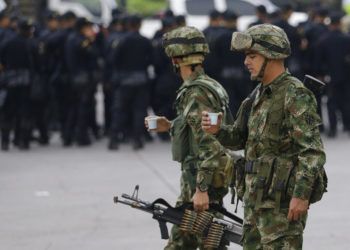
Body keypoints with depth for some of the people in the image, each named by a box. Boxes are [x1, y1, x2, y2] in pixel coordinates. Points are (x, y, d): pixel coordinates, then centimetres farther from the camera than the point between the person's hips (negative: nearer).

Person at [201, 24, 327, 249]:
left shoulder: (295, 95, -14)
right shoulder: (259, 95, 14)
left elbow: (313, 151, -20)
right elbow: (239, 138, 21)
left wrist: (301, 195, -25)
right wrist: (217, 130, 0)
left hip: (282, 199, -9)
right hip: (256, 196, 9)